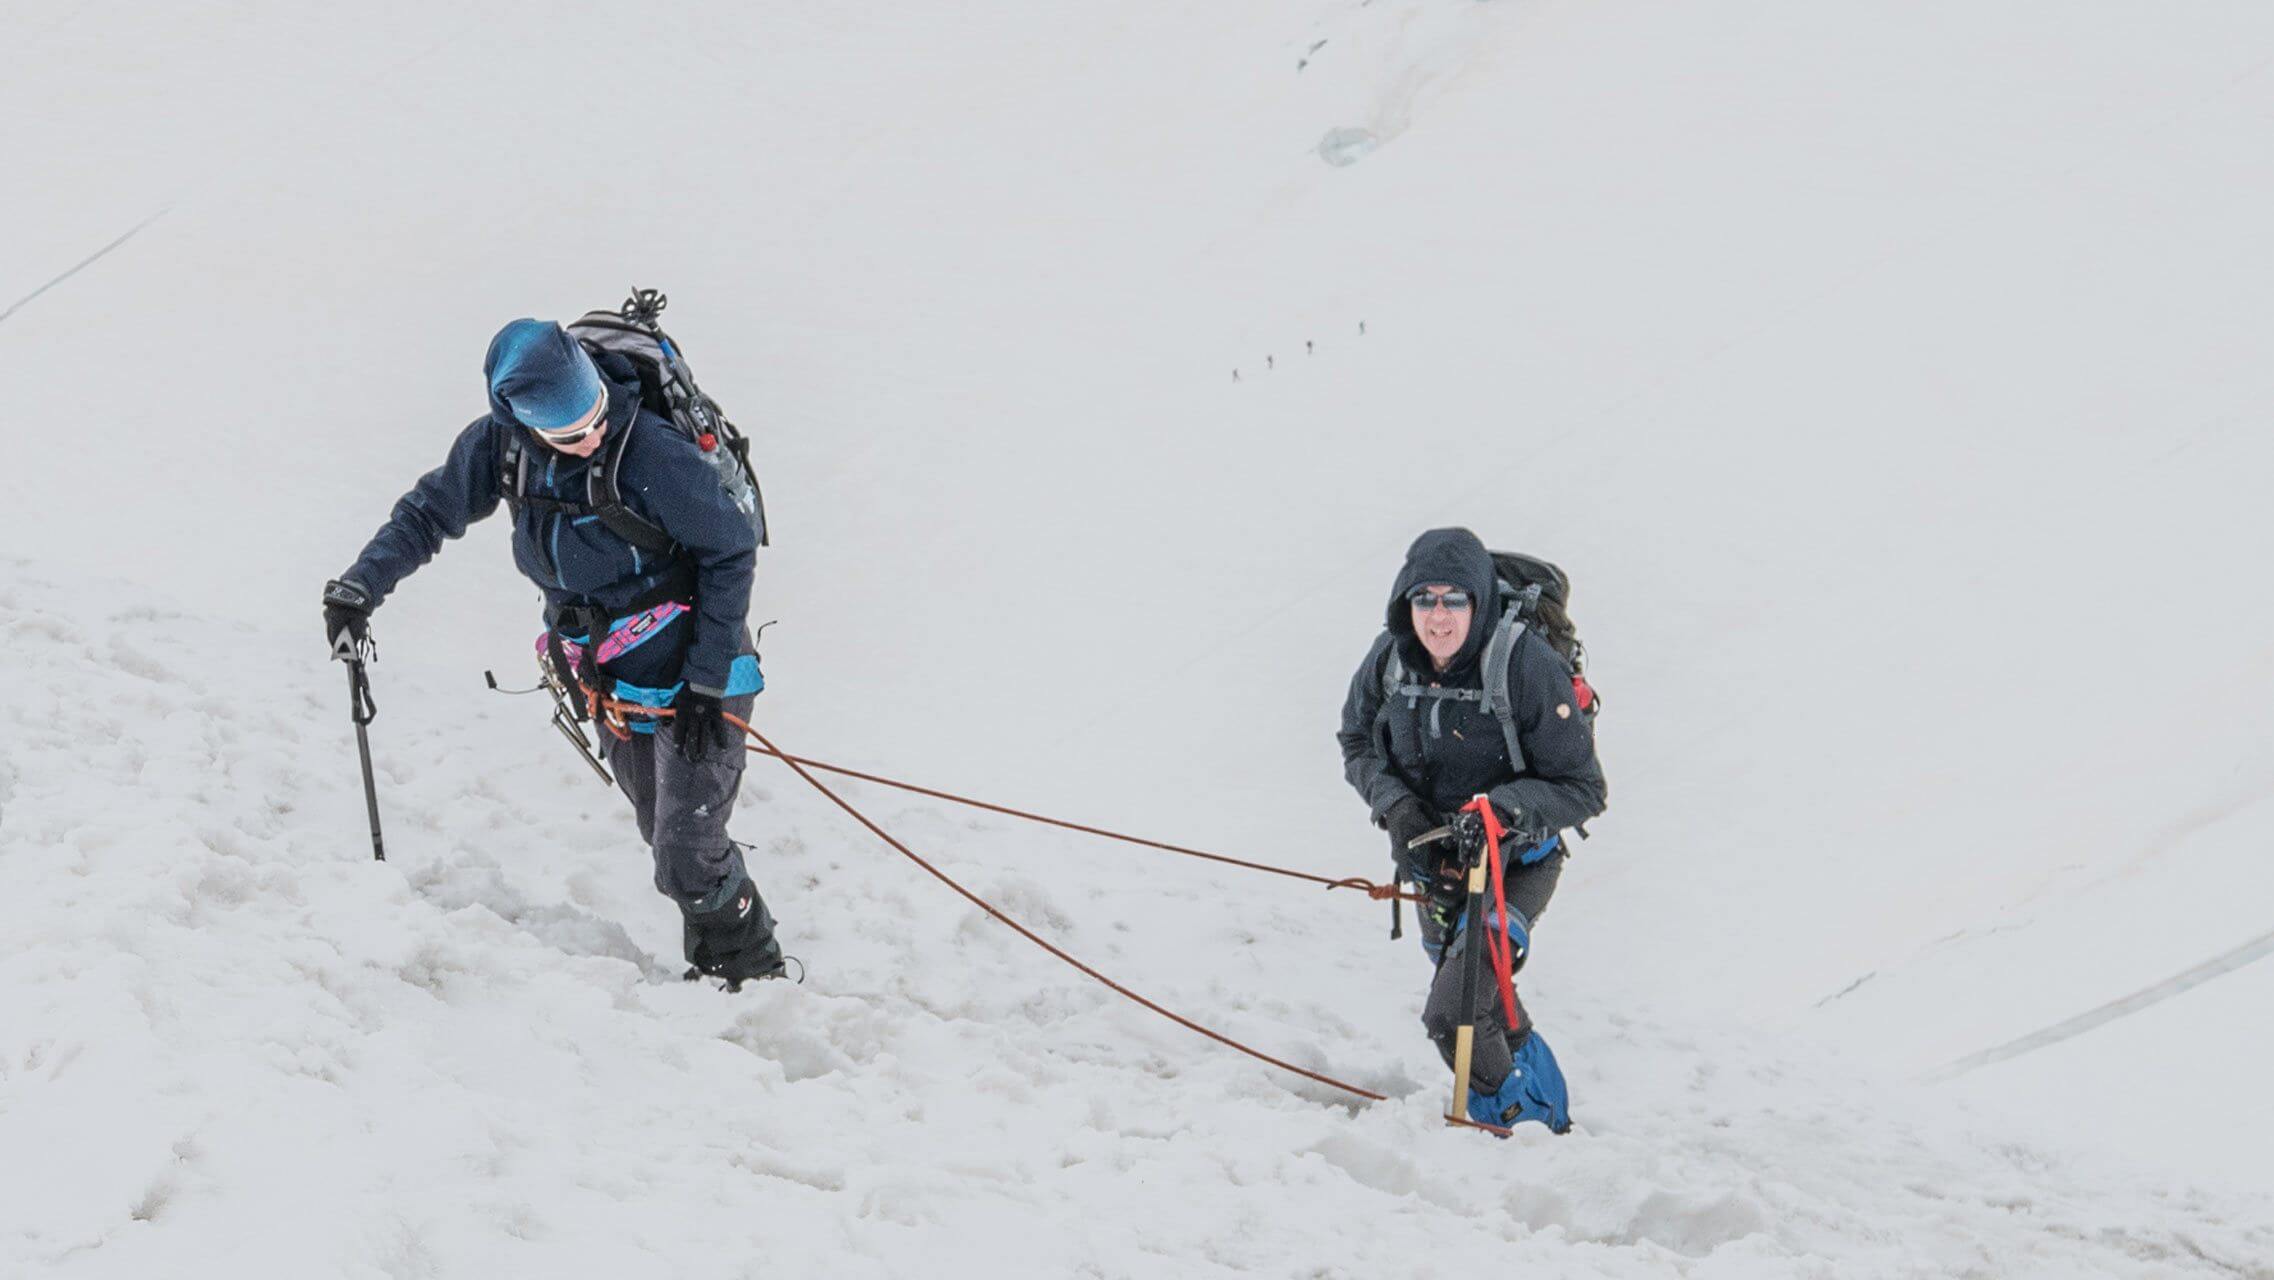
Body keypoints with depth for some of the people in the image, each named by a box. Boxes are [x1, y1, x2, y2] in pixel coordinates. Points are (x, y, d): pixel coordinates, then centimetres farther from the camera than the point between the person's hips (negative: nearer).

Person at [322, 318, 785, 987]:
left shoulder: (652, 453, -27)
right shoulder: (499, 445, -11)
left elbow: (731, 549, -16)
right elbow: (429, 512, 8)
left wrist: (706, 681, -15)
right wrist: (358, 586, -4)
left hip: (695, 678, -6)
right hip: (613, 682, 6)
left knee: (688, 865, -9)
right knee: (664, 837, 12)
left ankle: (755, 976, 12)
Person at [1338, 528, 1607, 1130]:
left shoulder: (1527, 665, -26)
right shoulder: (1390, 658, -13)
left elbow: (1583, 790, -20)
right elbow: (1357, 744, 6)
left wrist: (1503, 808, -36)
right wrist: (1396, 807, -14)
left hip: (1515, 866, -6)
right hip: (1434, 859, 6)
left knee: (1452, 1015, -20)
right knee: (1493, 1010, 26)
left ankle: (1513, 1124, 6)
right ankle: (1550, 1117, 52)